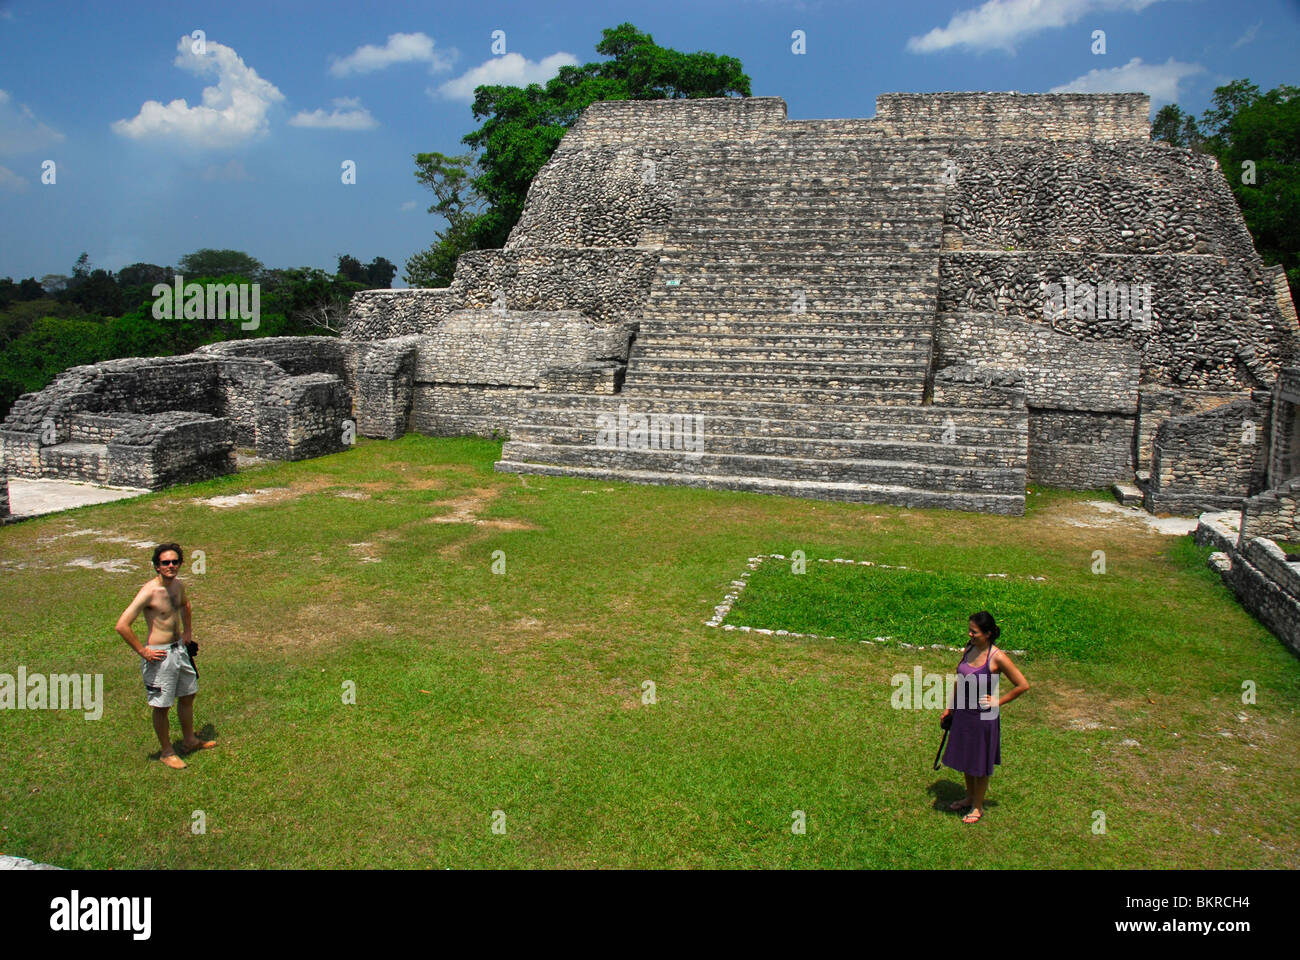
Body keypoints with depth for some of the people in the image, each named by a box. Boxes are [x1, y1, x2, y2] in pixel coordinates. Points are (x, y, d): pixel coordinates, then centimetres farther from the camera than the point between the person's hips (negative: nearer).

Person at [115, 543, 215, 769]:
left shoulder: (178, 585, 2)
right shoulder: (149, 591, -22)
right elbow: (122, 625, -25)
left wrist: (188, 630, 19)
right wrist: (142, 651, -19)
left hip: (179, 648, 8)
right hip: (160, 655, -8)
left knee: (188, 696, 20)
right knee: (162, 706, 6)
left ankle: (189, 741, 39)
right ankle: (167, 753, 22)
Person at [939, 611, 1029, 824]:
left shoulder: (997, 657, -20)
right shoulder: (968, 650, -2)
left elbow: (1023, 685, -14)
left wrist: (998, 701, -12)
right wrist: (950, 707, 15)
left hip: (984, 716, -6)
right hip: (963, 712, 6)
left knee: (980, 763, 11)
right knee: (965, 758, 20)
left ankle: (978, 806, 29)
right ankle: (969, 797, 41)